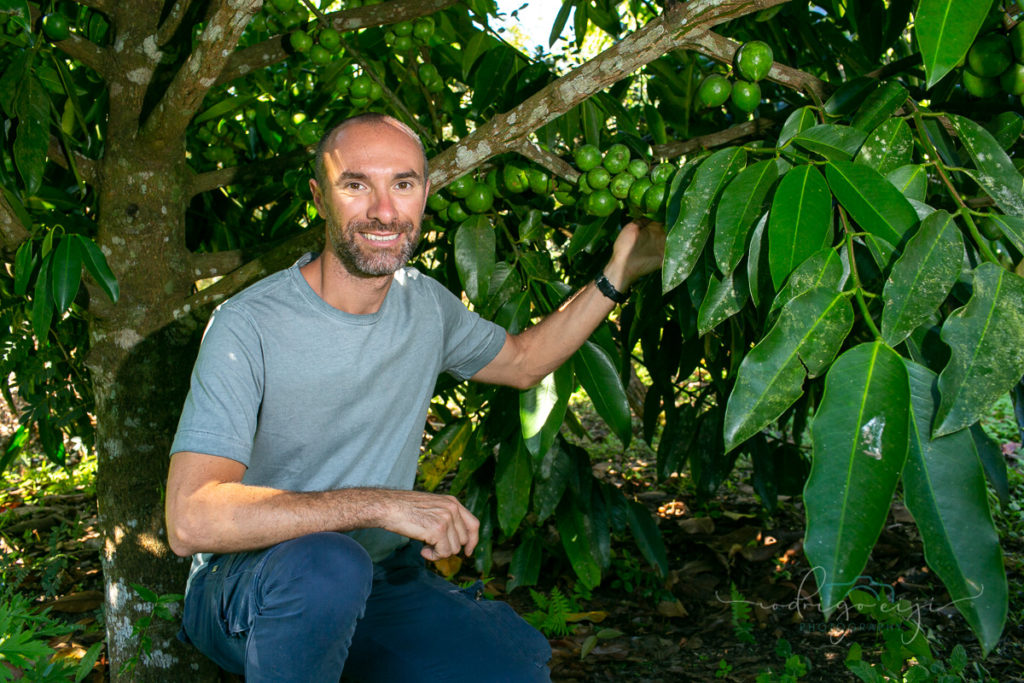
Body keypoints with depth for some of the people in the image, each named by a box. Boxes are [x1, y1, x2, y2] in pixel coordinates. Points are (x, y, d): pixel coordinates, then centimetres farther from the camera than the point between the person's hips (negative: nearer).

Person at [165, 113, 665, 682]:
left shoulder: (426, 304, 2)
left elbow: (523, 362, 23)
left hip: (384, 581, 6)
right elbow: (192, 521, -29)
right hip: (249, 592, -5)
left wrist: (616, 277, 14)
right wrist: (381, 503, -33)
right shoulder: (249, 326, -20)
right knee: (327, 563, -39)